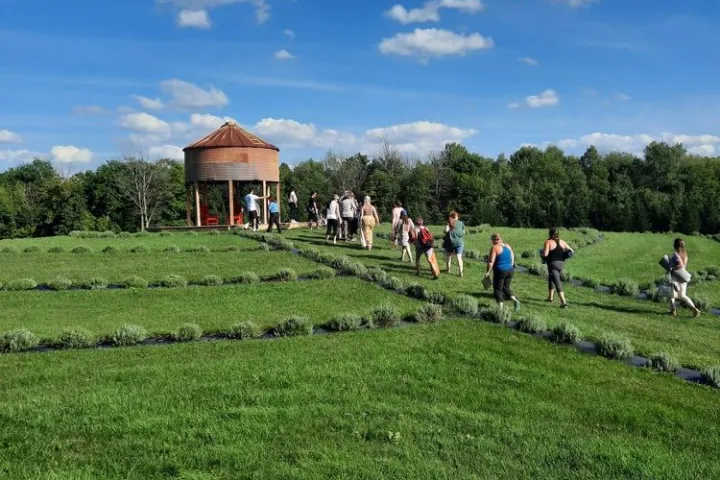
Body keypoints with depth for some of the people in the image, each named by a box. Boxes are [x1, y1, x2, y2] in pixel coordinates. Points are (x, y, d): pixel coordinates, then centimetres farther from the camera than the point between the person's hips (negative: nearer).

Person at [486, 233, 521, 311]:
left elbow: (491, 262, -16)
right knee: (506, 287, 20)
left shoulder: (494, 248, -12)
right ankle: (515, 300, 0)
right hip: (510, 270, 6)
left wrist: (488, 272, -8)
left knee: (498, 289, 6)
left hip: (500, 271, -6)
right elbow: (512, 259, 14)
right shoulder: (508, 246, 9)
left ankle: (501, 307, 0)